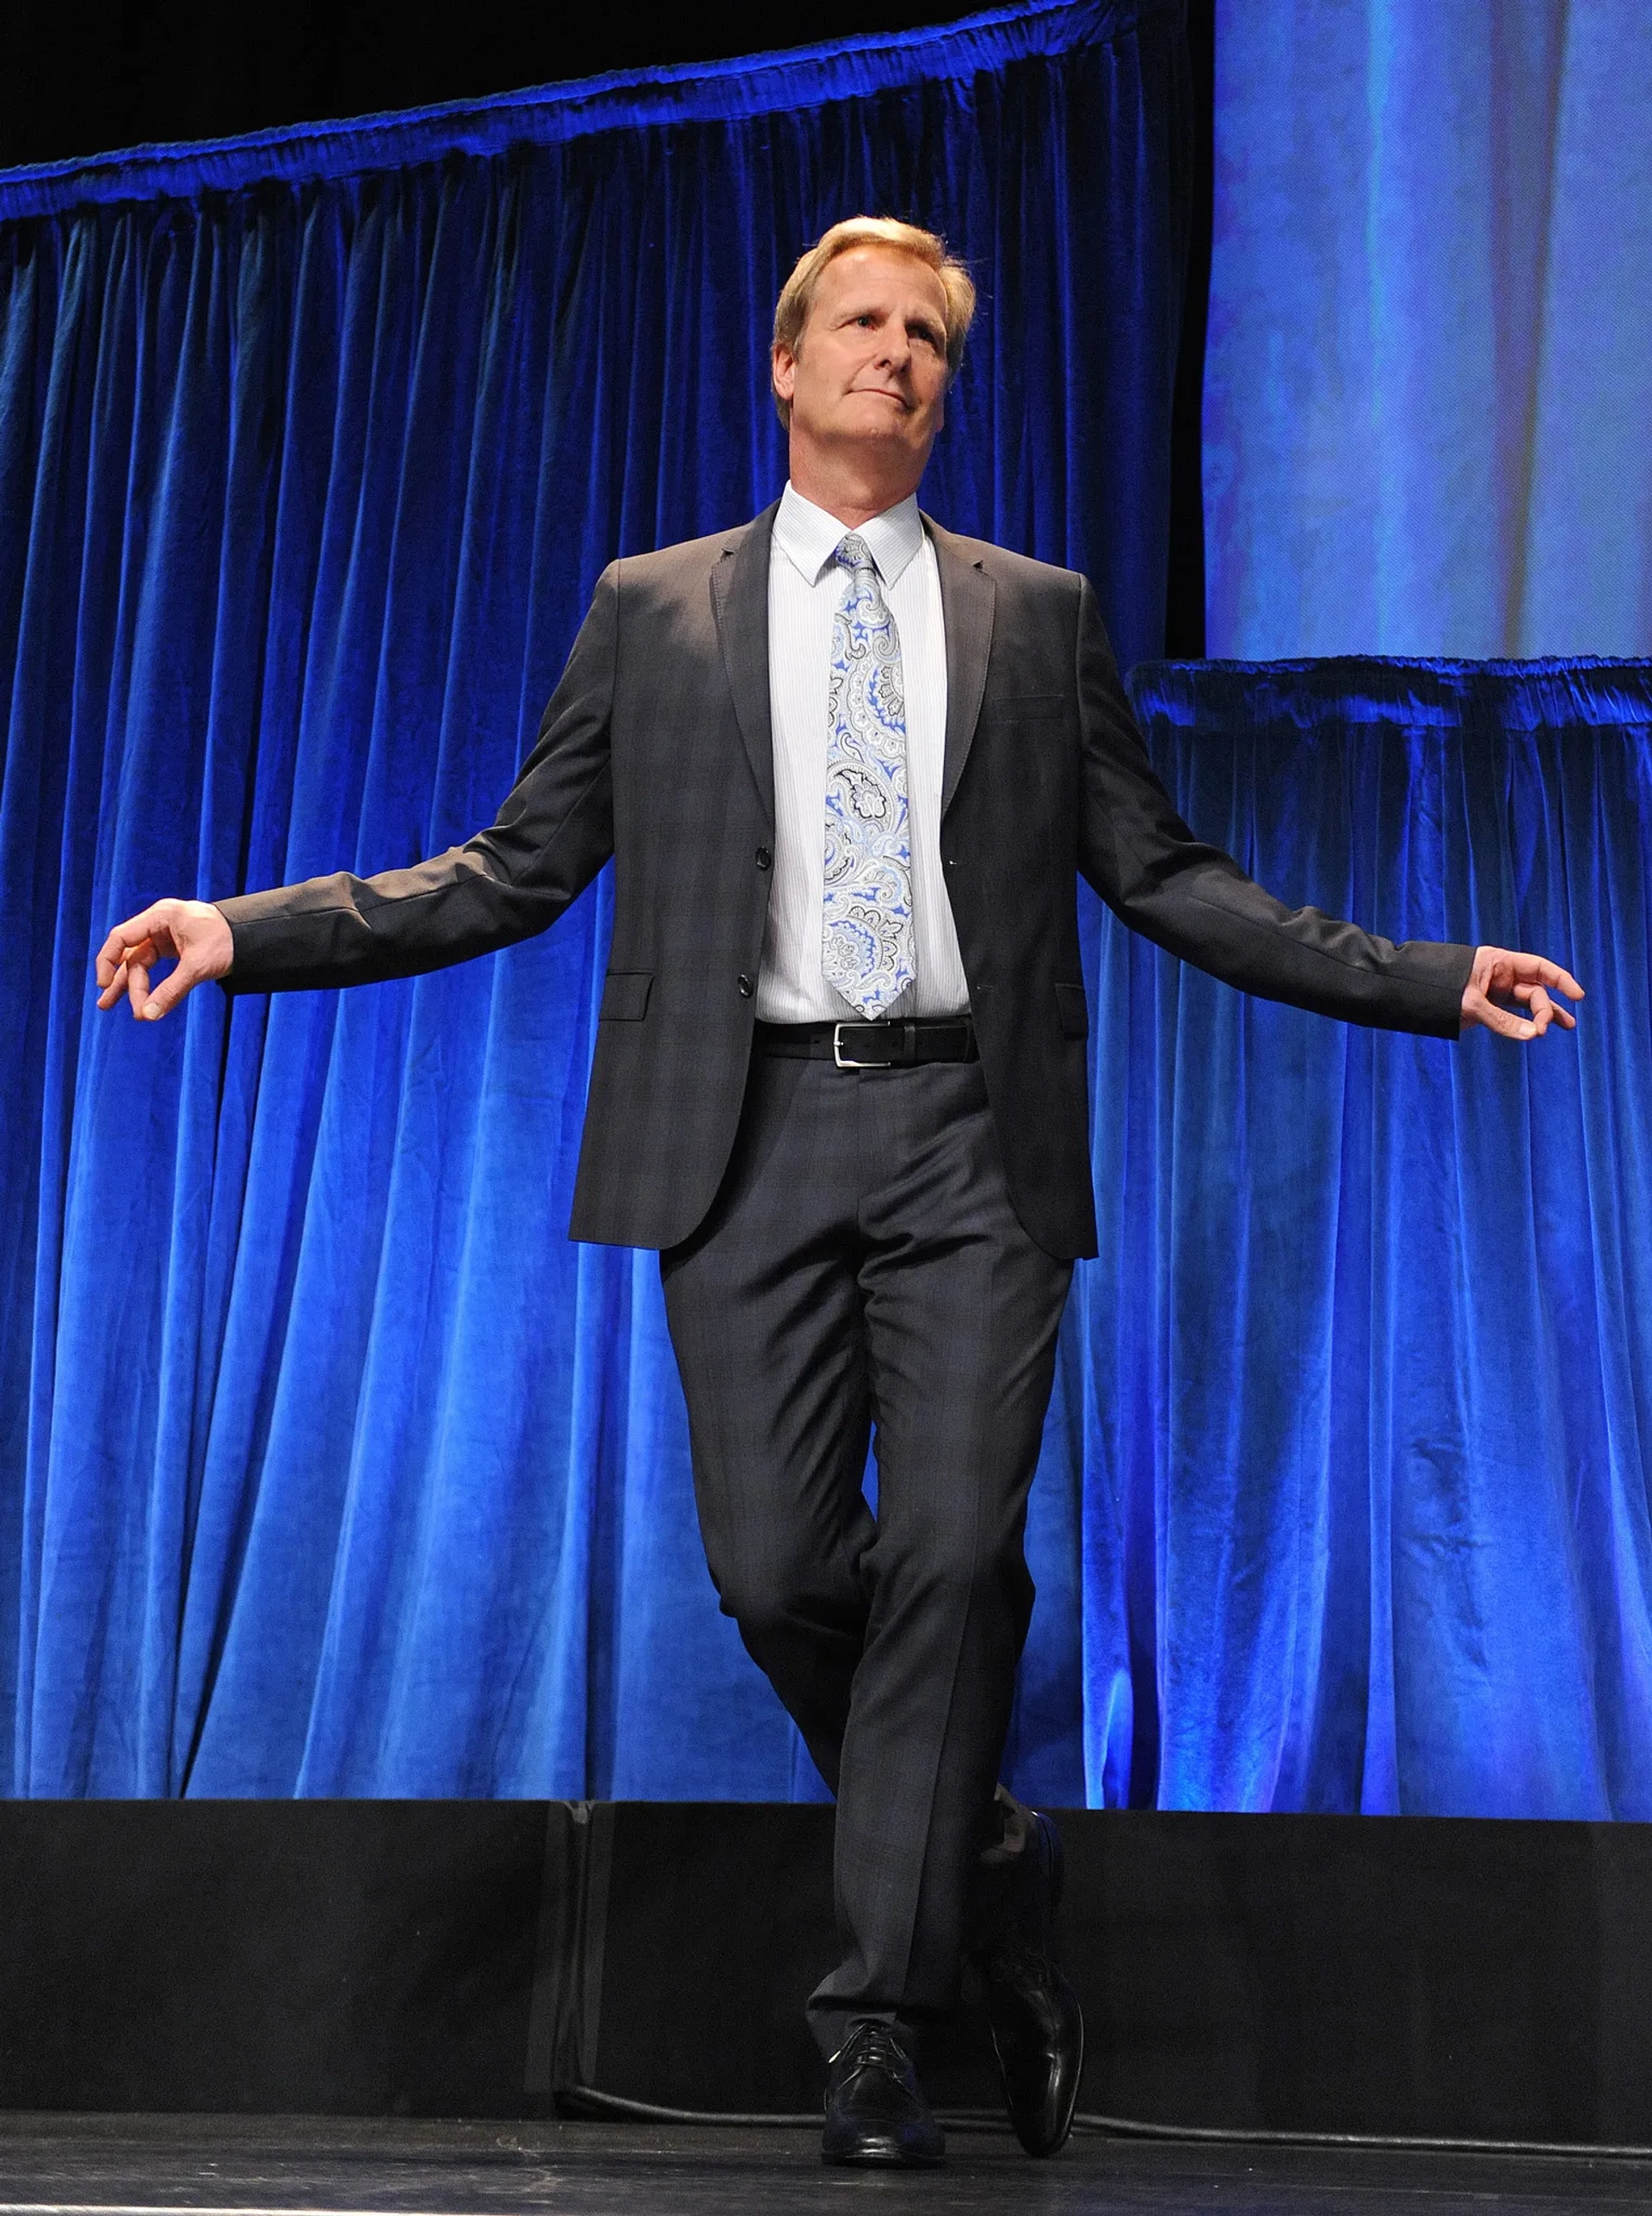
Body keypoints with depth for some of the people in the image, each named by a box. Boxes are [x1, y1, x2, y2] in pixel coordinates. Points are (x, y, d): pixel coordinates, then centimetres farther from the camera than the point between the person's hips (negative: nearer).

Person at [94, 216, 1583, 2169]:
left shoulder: (1038, 616, 15)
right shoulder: (654, 610, 13)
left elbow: (1164, 877, 14)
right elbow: (514, 873, 11)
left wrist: (1429, 979, 6)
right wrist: (246, 931, 0)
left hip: (970, 1136, 0)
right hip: (756, 1131, 0)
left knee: (952, 1554, -8)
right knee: (777, 1571, -4)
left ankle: (878, 2017, 5)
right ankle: (986, 1868, 23)